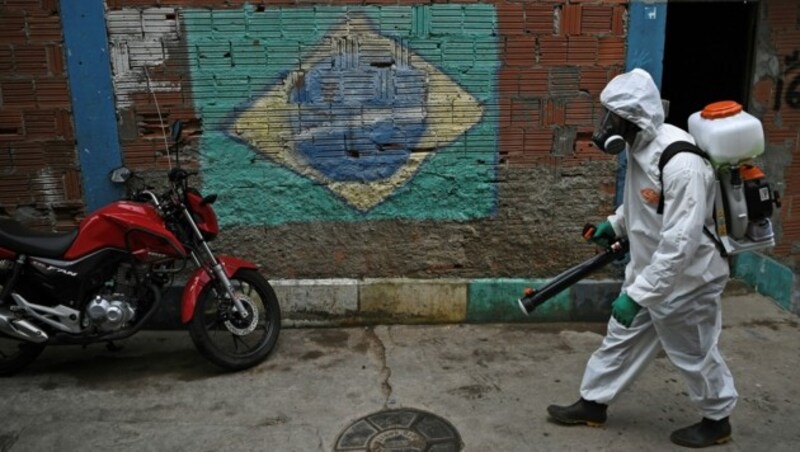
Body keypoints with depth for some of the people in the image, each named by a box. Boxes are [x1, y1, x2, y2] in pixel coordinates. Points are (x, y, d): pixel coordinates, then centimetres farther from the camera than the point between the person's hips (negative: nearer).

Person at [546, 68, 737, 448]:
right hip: (648, 270, 9)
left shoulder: (681, 163, -32)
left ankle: (717, 421, 38)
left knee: (694, 354, 13)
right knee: (621, 339, 18)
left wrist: (637, 294, -32)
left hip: (684, 279, -8)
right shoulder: (642, 147, -3)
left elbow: (680, 242, -33)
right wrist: (616, 223, 11)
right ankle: (593, 404, 34)